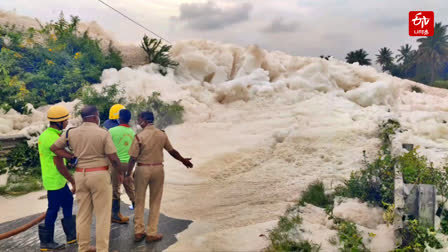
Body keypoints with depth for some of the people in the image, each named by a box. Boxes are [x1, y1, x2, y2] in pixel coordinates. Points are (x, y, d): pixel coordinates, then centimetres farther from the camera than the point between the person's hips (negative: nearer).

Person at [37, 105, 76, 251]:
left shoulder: (44, 134, 9)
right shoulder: (54, 138, -23)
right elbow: (59, 165, -23)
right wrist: (74, 182, -17)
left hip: (51, 178, 10)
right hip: (55, 181, -10)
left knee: (68, 202, 17)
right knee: (53, 209, 3)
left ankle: (71, 235, 27)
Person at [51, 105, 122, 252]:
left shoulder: (71, 133, 3)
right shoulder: (103, 133, -11)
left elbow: (54, 148, 14)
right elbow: (113, 158, -11)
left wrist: (72, 157, 10)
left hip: (80, 175, 5)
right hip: (99, 174, -5)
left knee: (83, 213, 15)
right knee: (102, 214, 4)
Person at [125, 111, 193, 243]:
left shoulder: (139, 136, -11)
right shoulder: (162, 134, 0)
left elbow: (133, 158, -12)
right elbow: (172, 151, 10)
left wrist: (128, 173, -2)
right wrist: (183, 160, 25)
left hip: (142, 169, -2)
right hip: (157, 169, 2)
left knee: (139, 201, 12)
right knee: (155, 202, 11)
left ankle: (139, 232, 19)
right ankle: (152, 233, 16)